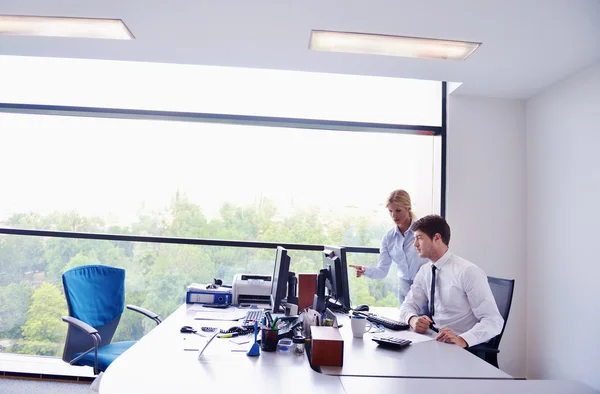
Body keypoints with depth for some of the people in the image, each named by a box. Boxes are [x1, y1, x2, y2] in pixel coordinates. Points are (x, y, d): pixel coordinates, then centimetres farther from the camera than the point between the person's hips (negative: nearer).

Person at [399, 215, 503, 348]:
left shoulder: (468, 272, -15)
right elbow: (409, 305, 7)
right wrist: (413, 319, -16)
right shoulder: (425, 271, 5)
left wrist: (462, 340, -33)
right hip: (436, 341, 6)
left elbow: (494, 321, -17)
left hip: (467, 348, -6)